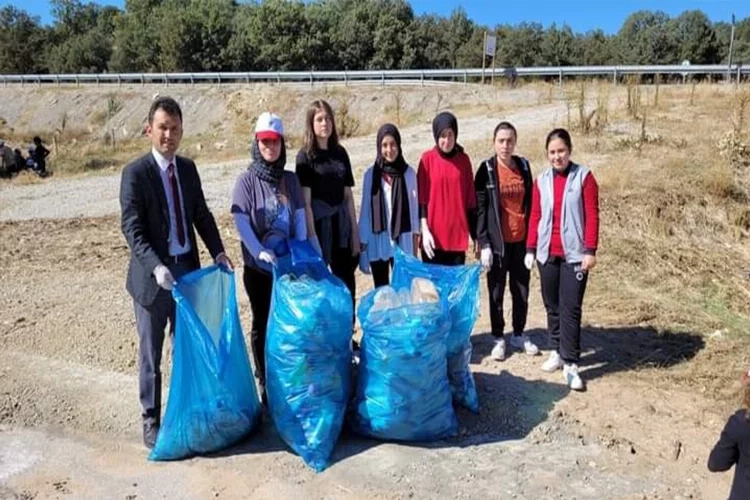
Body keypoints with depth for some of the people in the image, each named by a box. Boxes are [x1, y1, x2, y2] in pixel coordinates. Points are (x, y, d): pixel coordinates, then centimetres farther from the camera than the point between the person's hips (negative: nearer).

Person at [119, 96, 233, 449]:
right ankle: (151, 420, 22)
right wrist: (157, 266, -29)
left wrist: (218, 252, -2)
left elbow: (201, 215, 11)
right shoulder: (135, 173, -11)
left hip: (187, 268, 5)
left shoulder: (188, 168, 6)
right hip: (153, 274, -5)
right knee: (151, 353, 7)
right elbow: (132, 229, -16)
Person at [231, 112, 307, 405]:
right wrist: (260, 252, -25)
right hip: (258, 267, -3)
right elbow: (241, 224, -13)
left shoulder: (290, 180, 4)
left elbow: (300, 218, 4)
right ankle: (264, 381, 23)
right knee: (262, 322, 9)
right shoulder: (246, 180, -6)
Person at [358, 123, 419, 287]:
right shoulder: (371, 174, -2)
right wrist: (363, 242, 2)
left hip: (402, 241, 0)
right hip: (377, 242, 0)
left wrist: (416, 240, 7)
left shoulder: (409, 173, -1)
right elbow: (365, 209, 2)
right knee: (381, 290, 9)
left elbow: (414, 207, 6)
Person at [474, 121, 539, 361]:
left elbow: (530, 202, 10)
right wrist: (483, 243, -13)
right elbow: (479, 208, -8)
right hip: (497, 241, -3)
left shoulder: (524, 166, 5)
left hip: (521, 239, 4)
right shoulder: (487, 169, -6)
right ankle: (498, 338, 21)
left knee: (522, 290, 12)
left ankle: (519, 335, 29)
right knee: (497, 291, 7)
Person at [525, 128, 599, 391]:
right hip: (547, 253, 3)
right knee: (552, 306, 11)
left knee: (571, 308, -4)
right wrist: (530, 249, 5)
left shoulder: (584, 176, -2)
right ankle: (558, 351, 25)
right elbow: (535, 217, 9)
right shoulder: (541, 181, 7)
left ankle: (571, 364, 0)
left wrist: (590, 250, -11)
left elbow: (592, 215, -5)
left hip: (574, 254, -3)